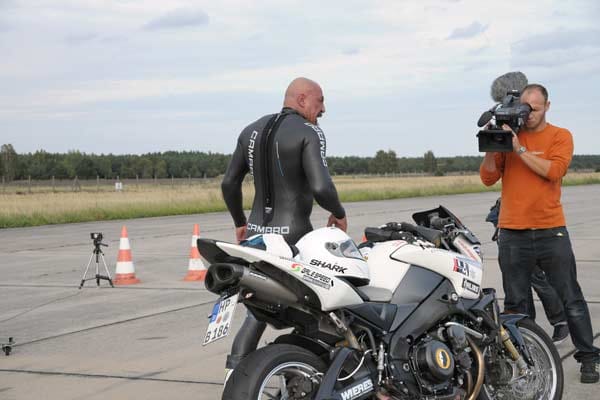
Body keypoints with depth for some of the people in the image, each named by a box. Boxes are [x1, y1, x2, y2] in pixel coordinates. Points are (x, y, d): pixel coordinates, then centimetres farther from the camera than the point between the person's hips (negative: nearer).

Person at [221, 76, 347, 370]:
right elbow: (321, 188, -23)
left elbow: (229, 184, 11)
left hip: (258, 233, 7)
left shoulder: (252, 131, 10)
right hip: (293, 235, -7)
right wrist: (339, 213, -3)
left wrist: (239, 222, 24)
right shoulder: (309, 133, -11)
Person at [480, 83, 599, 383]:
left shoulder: (560, 136, 3)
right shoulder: (507, 135, 7)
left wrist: (519, 148, -16)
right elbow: (488, 177, 3)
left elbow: (553, 171, -15)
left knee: (571, 300, 4)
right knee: (514, 303, 7)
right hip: (512, 233, 2)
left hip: (551, 231, -1)